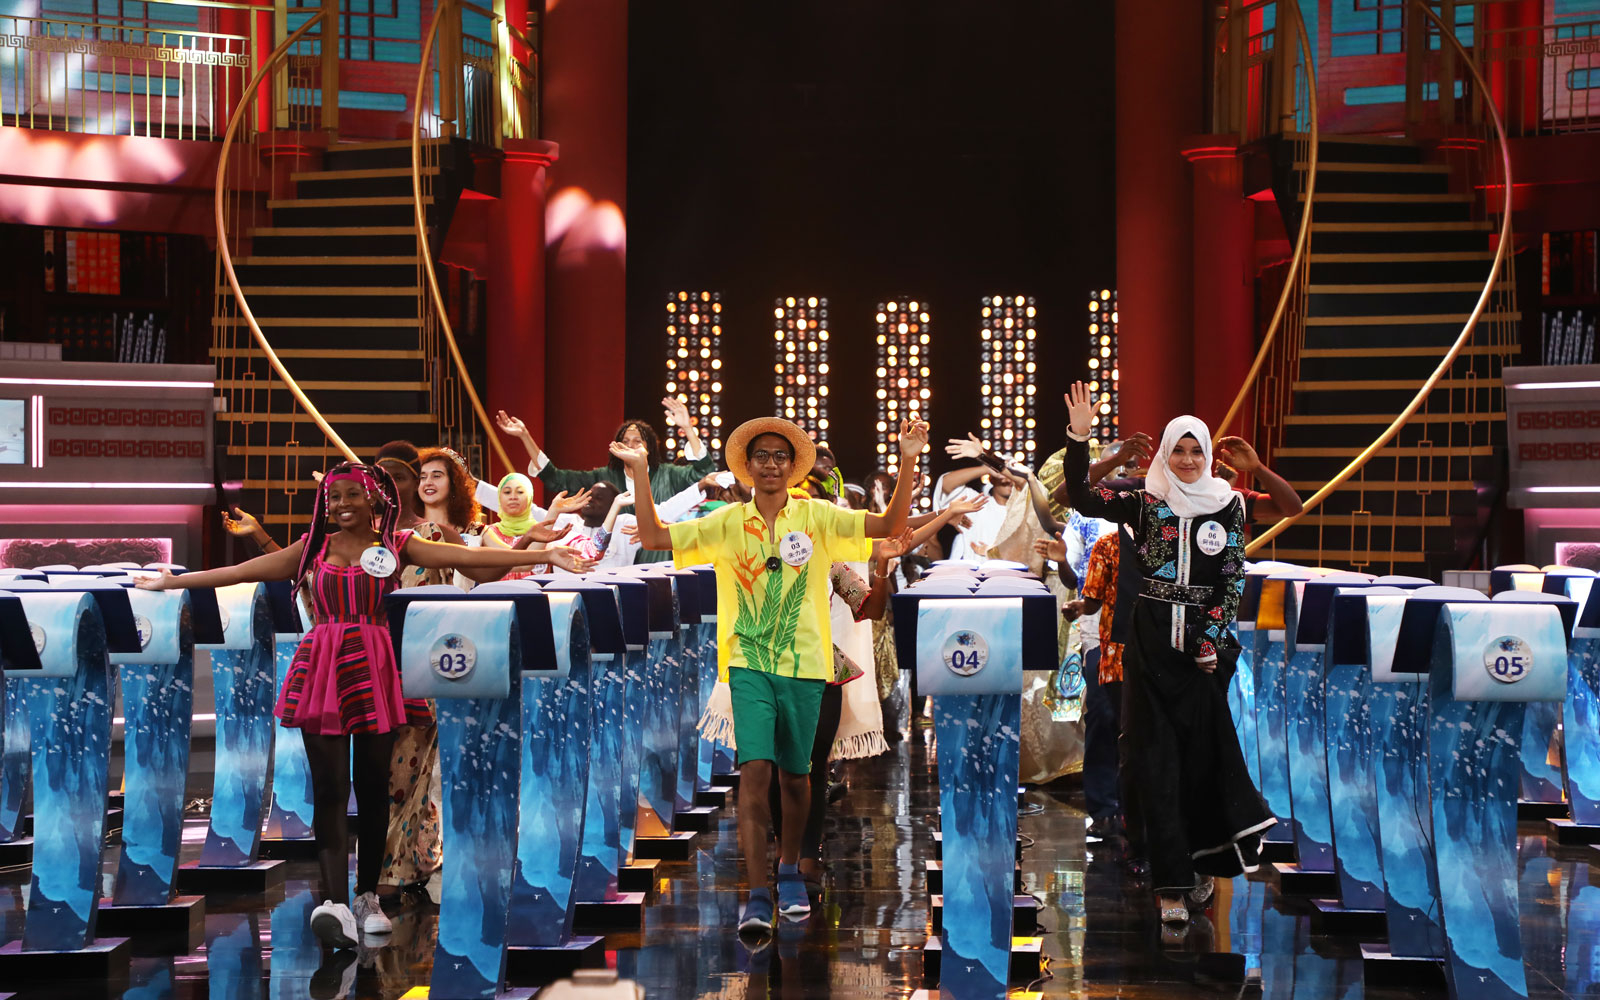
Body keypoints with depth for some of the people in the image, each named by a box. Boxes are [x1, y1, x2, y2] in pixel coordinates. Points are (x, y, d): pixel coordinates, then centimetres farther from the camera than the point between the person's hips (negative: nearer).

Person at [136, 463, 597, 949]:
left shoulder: (396, 546, 5)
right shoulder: (314, 548, 10)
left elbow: (467, 557, -4)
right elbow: (241, 571, 13)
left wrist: (544, 555, -14)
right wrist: (172, 582, 15)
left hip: (374, 671, 0)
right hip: (323, 670, 0)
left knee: (373, 788, 6)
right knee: (329, 786, -9)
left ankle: (367, 898, 18)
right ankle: (336, 903, -18)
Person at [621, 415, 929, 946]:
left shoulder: (816, 517, 4)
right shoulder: (728, 523, 6)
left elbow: (890, 525, -4)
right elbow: (654, 538, 3)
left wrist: (907, 463, -15)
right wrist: (640, 474, -6)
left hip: (803, 663, 1)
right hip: (748, 662, -1)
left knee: (794, 775, 10)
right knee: (755, 769, -14)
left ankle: (789, 870, 35)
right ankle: (757, 897, -15)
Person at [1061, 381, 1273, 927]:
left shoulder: (1227, 504, 5)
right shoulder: (1144, 502, 3)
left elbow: (1233, 577, 4)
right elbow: (1081, 497, -6)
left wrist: (1213, 638, -5)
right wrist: (1078, 436, -16)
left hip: (1205, 641, 1)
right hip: (1152, 639, 0)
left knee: (1203, 751, 3)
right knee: (1157, 758, -3)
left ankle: (1202, 863, 20)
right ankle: (1171, 883, -3)